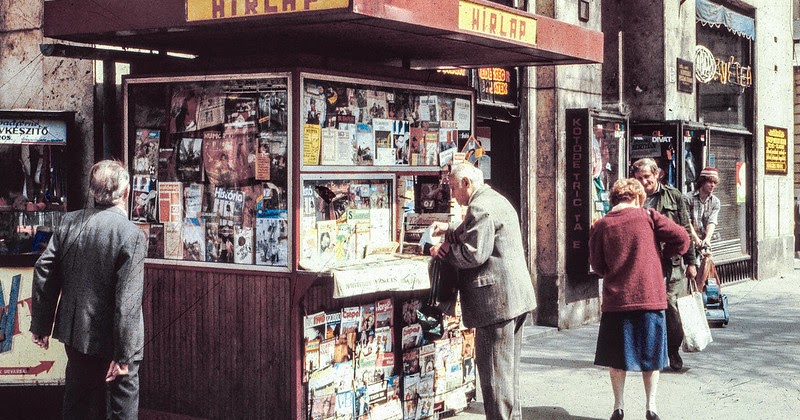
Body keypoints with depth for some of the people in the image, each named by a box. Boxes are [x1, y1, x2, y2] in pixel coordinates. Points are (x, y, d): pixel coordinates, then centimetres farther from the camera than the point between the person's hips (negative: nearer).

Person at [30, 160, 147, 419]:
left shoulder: (70, 222, -3)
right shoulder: (132, 235, -19)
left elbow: (44, 274, 0)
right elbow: (128, 301, -22)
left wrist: (41, 325, 10)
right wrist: (124, 355, -17)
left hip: (75, 331, 6)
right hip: (110, 337, -5)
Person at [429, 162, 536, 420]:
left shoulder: (480, 207, -15)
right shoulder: (497, 201, 19)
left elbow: (474, 253, -22)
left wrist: (444, 251, -8)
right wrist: (448, 231, 23)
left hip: (495, 300, -11)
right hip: (516, 296, 11)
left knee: (494, 369, -4)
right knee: (508, 365, 18)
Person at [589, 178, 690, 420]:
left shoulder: (601, 226, -1)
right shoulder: (648, 217, -2)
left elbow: (597, 265, 5)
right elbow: (681, 237, -3)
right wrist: (662, 255, 12)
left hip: (616, 299, 0)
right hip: (650, 297, 0)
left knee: (616, 356, 12)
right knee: (650, 354, 11)